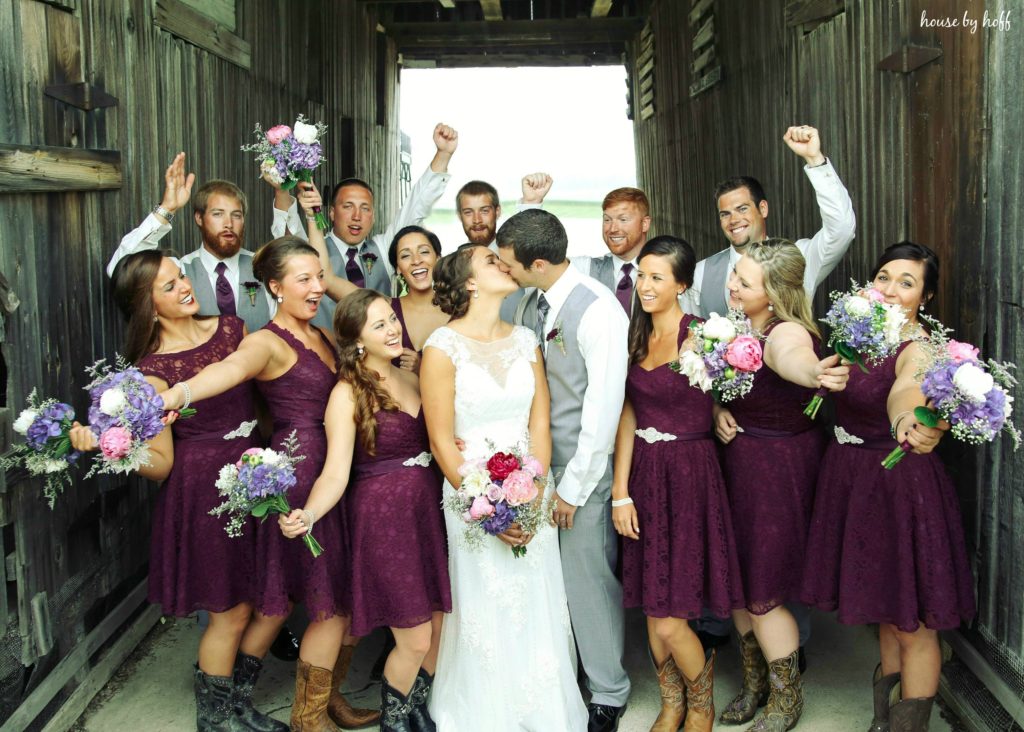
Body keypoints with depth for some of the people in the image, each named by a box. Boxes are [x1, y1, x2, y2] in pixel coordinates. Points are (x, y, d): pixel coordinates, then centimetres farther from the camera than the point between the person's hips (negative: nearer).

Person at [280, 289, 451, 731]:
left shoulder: (411, 380, 10)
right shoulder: (347, 394, -9)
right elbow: (335, 473, -15)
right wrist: (305, 516, -31)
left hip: (428, 508, 6)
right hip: (383, 517, -6)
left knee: (439, 627, 11)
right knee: (415, 640, 0)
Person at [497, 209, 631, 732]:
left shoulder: (597, 310, -17)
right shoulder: (530, 305, 6)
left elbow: (604, 405, -17)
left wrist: (574, 486, -13)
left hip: (583, 469, -6)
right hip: (537, 461, 6)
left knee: (589, 577, 3)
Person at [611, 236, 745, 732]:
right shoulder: (637, 338, 8)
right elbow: (628, 418, 5)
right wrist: (620, 492, 1)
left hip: (689, 476, -6)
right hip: (643, 476, 6)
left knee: (670, 619, -4)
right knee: (652, 610, 12)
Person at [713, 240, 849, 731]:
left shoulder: (786, 332, -25)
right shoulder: (738, 325, -1)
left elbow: (789, 356, -51)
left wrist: (816, 373, -72)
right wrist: (718, 410, -3)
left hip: (780, 466, -8)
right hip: (738, 458, 8)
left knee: (763, 591, 4)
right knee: (737, 577, 17)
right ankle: (754, 682, 39)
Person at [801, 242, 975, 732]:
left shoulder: (920, 350, -20)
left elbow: (905, 392, -43)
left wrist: (907, 424, -63)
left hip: (899, 486, -8)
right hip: (852, 480, 8)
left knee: (912, 625, 5)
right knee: (885, 612, 23)